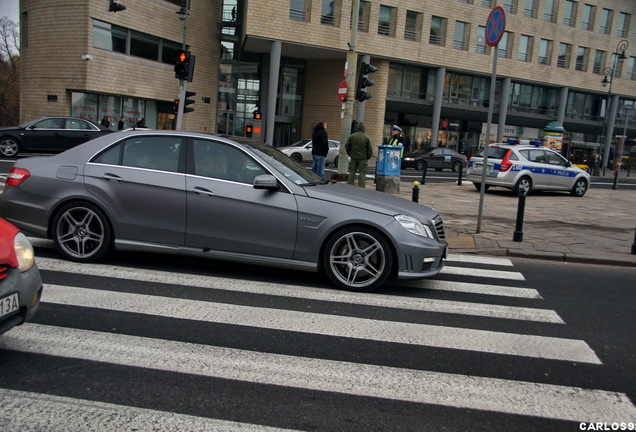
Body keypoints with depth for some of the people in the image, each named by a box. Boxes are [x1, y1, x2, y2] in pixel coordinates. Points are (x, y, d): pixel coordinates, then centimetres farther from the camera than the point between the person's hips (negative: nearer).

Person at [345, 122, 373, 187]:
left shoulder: (352, 136, 1)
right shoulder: (367, 137, -5)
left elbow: (347, 146, 4)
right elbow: (370, 149, -6)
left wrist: (350, 154, 13)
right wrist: (368, 157, 6)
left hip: (353, 157, 3)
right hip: (363, 158, -3)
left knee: (352, 172, 11)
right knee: (362, 173, 2)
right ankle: (361, 187, 1)